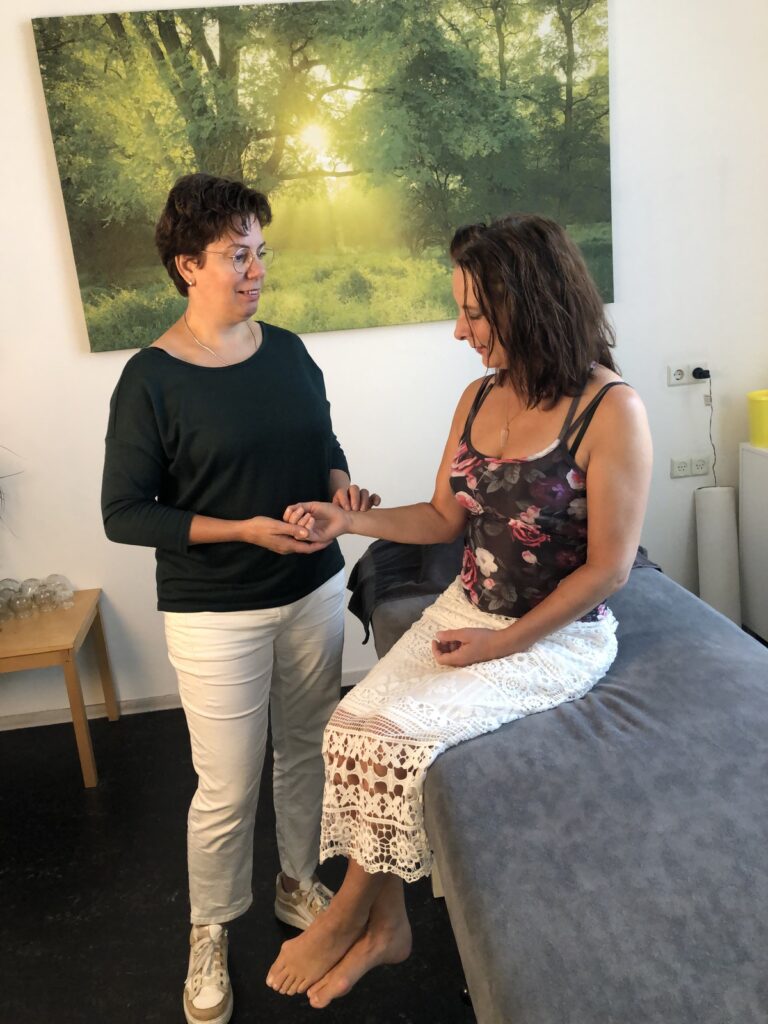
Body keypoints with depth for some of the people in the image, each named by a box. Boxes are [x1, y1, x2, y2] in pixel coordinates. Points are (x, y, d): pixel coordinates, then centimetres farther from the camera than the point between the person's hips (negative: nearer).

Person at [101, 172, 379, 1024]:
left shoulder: (288, 352, 1)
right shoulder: (151, 380, -14)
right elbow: (123, 514, -12)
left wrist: (339, 485, -9)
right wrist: (242, 530, -22)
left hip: (314, 591, 5)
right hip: (216, 616, -5)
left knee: (306, 752, 20)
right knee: (227, 791, 8)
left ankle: (299, 884, 46)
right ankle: (210, 935, 35)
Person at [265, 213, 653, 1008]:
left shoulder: (611, 411, -19)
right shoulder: (478, 398, 1)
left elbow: (608, 567, -16)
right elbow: (445, 517, 9)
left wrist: (502, 644, -15)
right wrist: (347, 520, -5)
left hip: (559, 636, -6)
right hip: (466, 610, 6)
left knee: (399, 733, -19)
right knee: (355, 721, -11)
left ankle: (349, 911, 10)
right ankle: (384, 923, 8)